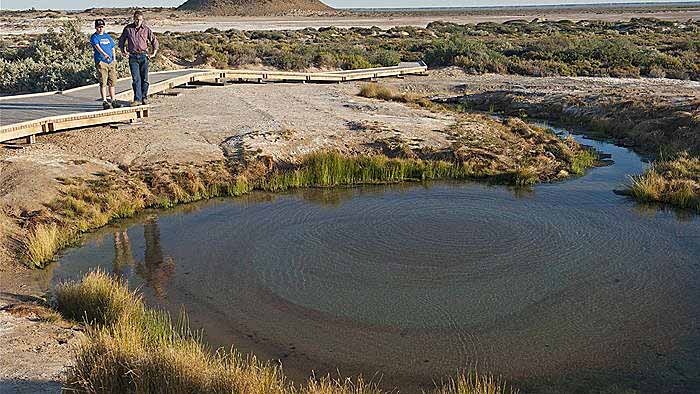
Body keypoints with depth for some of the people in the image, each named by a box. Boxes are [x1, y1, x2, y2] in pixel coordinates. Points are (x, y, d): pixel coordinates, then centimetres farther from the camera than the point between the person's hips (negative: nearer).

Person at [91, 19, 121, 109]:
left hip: (111, 62, 5)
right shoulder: (94, 37, -2)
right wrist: (104, 54, -36)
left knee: (112, 82, 7)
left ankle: (113, 100, 14)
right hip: (101, 62, -5)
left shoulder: (108, 36, 18)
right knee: (103, 83, -6)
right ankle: (105, 101, -4)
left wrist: (114, 60, 15)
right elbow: (97, 47, -19)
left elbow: (112, 48, 23)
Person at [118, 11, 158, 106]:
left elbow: (154, 41, 14)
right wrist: (123, 51, 9)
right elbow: (121, 41, 19)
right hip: (132, 56, 0)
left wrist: (154, 53, 7)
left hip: (143, 56, 0)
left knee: (144, 78, 1)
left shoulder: (146, 29, 4)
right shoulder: (128, 28, 6)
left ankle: (144, 97, 14)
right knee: (136, 78, -6)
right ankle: (137, 99, -4)